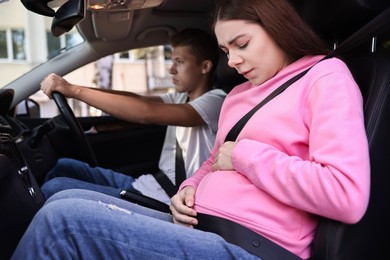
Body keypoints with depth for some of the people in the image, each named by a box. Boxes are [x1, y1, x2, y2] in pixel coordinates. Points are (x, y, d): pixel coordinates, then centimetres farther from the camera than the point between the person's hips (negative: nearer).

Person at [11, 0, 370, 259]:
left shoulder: (326, 77, -3)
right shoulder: (237, 95, 21)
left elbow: (346, 196, -16)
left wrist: (245, 154, -9)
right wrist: (190, 189, 4)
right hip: (199, 226, 8)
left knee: (64, 219, -19)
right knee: (66, 202, -5)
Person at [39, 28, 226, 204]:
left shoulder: (216, 101, -14)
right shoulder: (182, 98, 15)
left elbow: (147, 113, -26)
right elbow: (138, 99, 3)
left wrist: (75, 91, -26)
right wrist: (72, 88, -9)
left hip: (163, 202, -9)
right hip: (144, 185, 9)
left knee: (55, 188, -13)